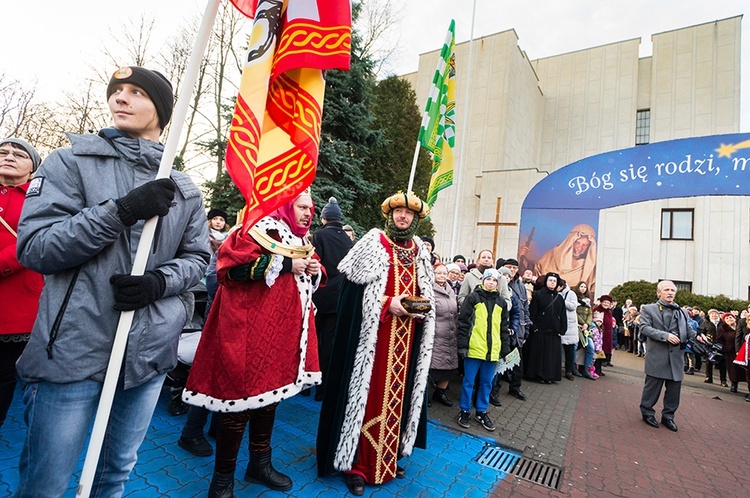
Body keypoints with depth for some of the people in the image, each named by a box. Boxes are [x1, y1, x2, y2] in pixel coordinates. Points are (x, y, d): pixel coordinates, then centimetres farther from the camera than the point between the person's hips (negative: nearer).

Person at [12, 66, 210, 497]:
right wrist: (121, 211, -21)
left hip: (151, 353, 3)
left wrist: (160, 281, -12)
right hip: (74, 351, -2)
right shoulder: (71, 161, 0)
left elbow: (198, 257, 8)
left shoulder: (183, 188, 7)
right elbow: (35, 248, -9)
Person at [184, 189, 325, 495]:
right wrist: (286, 264, -21)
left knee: (269, 392, 17)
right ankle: (222, 478, 20)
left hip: (284, 332, 9)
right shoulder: (263, 229, -9)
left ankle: (260, 464, 34)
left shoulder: (302, 241, 16)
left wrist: (315, 271, 0)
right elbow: (234, 266, -22)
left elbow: (310, 282, 24)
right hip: (251, 329, -8)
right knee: (241, 394, 0)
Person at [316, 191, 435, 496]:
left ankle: (387, 457, 29)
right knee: (368, 392, 0)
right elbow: (354, 286, -10)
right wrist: (387, 302, -18)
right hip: (374, 331, -5)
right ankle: (356, 462, 15)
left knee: (396, 393, 13)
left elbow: (426, 292, 18)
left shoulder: (420, 251, 13)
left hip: (406, 336, 6)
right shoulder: (374, 241, -4)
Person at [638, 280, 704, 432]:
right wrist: (665, 335, -21)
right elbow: (644, 328, -11)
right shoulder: (648, 309, -1)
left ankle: (668, 416, 26)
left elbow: (687, 330, 18)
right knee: (653, 386, 5)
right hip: (658, 356, -4)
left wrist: (697, 335, -3)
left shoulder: (682, 312, 15)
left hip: (677, 357, 5)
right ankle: (647, 412, 22)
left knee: (674, 388, 10)